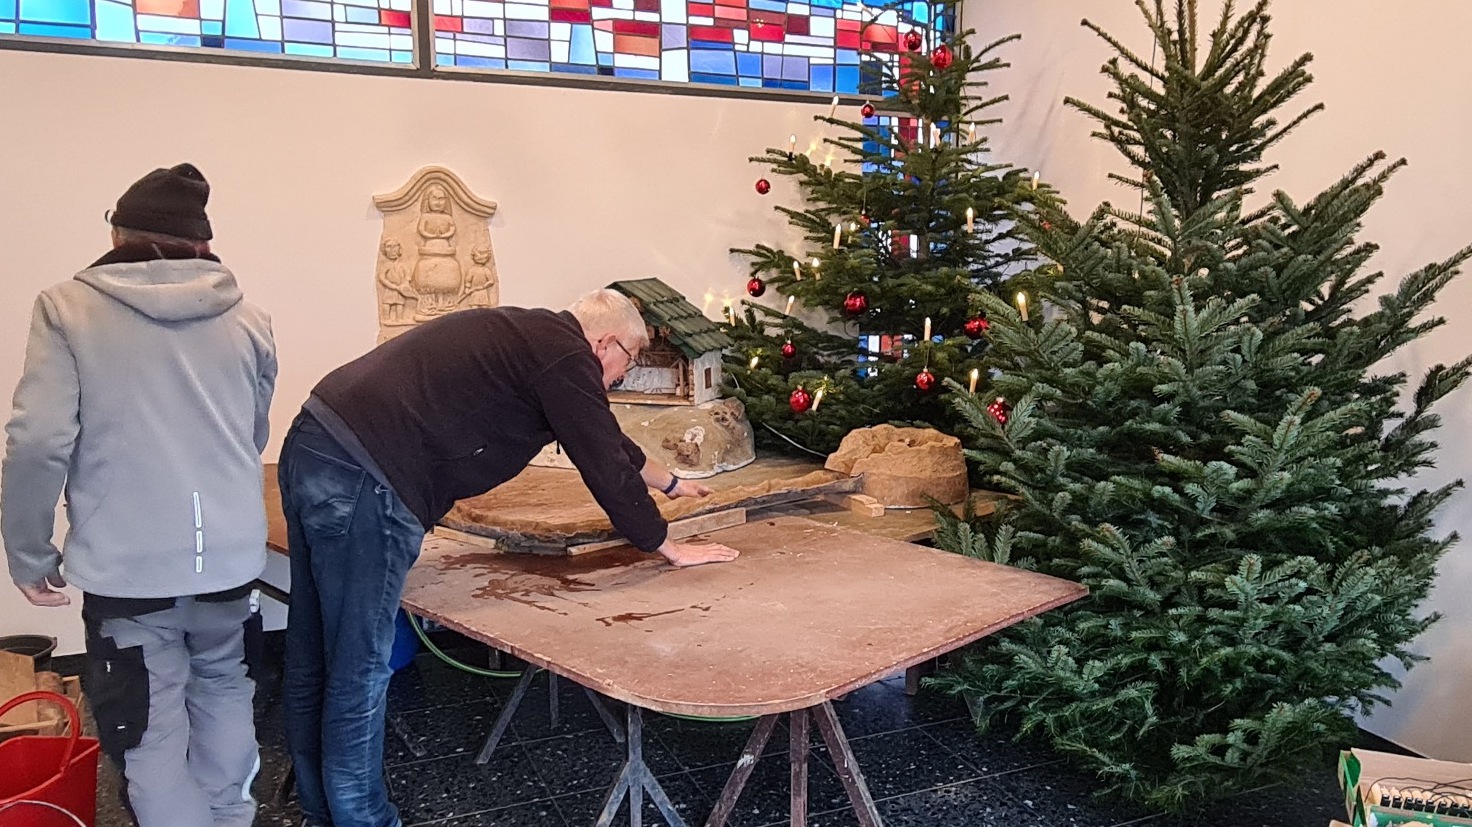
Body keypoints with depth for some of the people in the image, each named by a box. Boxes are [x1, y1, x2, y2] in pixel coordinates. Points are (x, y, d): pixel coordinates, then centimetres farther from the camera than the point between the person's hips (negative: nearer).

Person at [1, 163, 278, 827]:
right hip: (229, 551, 4)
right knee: (222, 687, 25)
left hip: (127, 563, -3)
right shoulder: (247, 318, 4)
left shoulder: (68, 308, -4)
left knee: (150, 733, 9)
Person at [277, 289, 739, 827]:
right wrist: (669, 546, 10)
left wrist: (669, 482, 47)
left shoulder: (533, 337, 23)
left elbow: (606, 440, 35)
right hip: (363, 484, -11)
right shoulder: (567, 356, -7)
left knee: (313, 661, 18)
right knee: (359, 671, 1)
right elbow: (605, 467, -4)